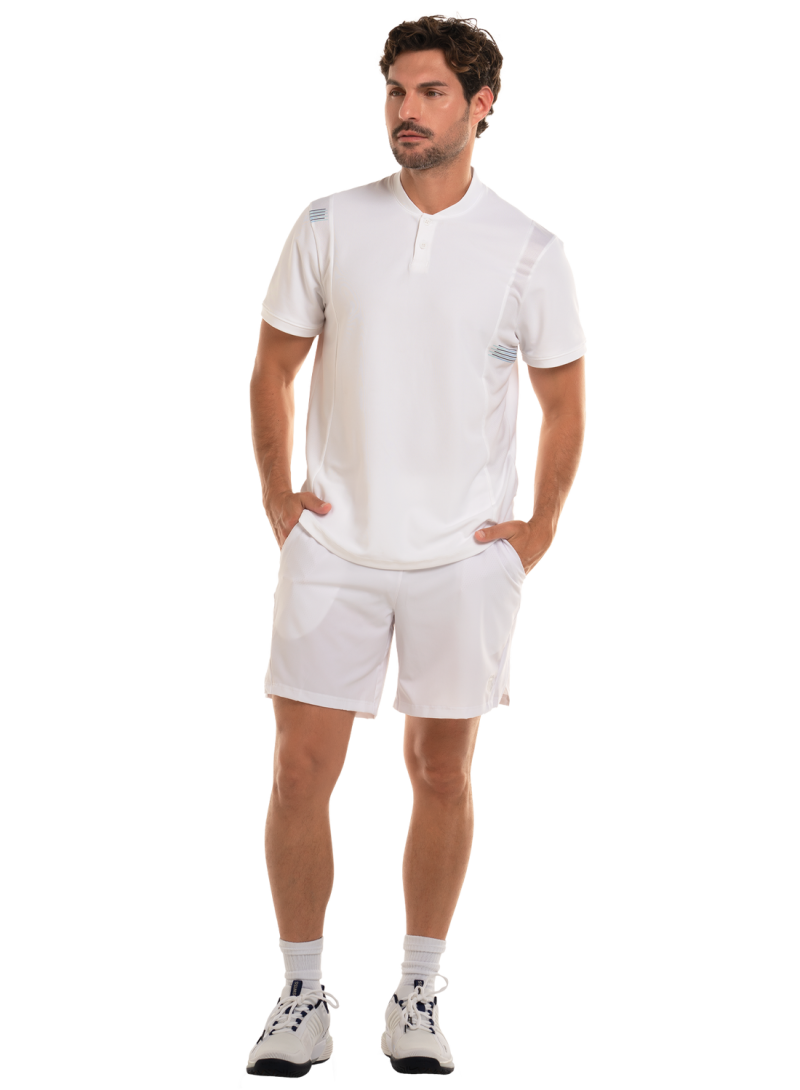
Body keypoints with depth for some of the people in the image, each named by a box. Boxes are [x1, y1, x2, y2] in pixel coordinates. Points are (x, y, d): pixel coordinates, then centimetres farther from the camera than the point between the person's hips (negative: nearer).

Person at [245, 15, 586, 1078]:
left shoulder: (529, 252, -1)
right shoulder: (328, 227, 1)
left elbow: (563, 402, 9)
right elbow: (274, 371, 10)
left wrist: (539, 530, 4)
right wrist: (278, 495, 5)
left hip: (466, 555, 0)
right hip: (334, 546, 1)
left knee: (442, 770, 7)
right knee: (302, 767, -2)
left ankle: (419, 998, 21)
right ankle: (303, 998, 12)